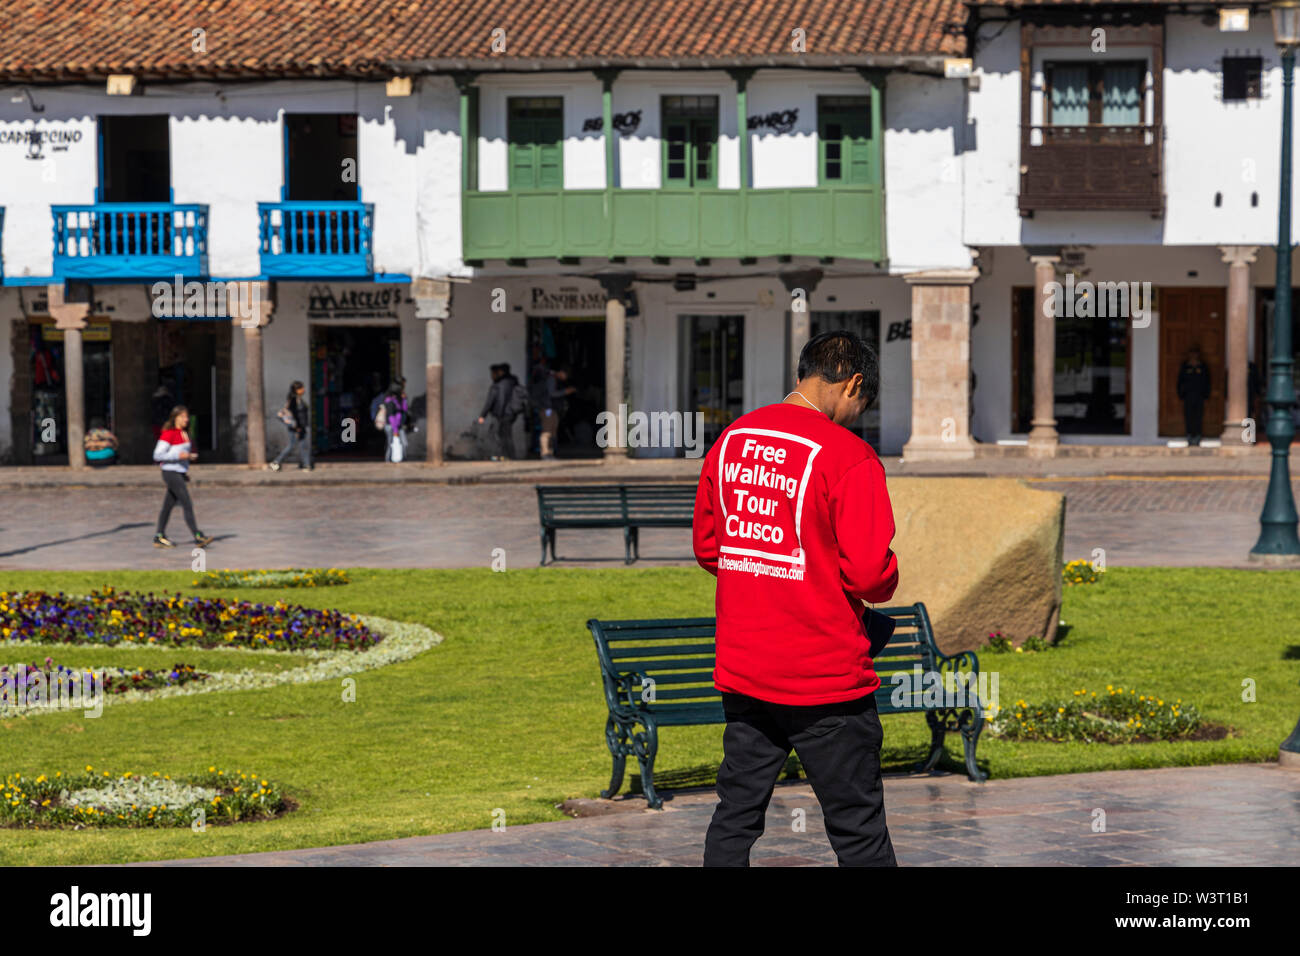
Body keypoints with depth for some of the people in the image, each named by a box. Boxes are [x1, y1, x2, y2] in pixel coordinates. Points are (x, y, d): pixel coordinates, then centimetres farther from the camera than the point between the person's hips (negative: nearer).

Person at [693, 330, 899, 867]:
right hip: (826, 679, -6)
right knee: (858, 833, 2)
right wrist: (885, 584, 4)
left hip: (742, 669, 6)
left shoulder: (730, 441, 6)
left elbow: (707, 548, 14)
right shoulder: (848, 456, -15)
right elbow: (869, 574, -18)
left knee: (734, 820, 13)